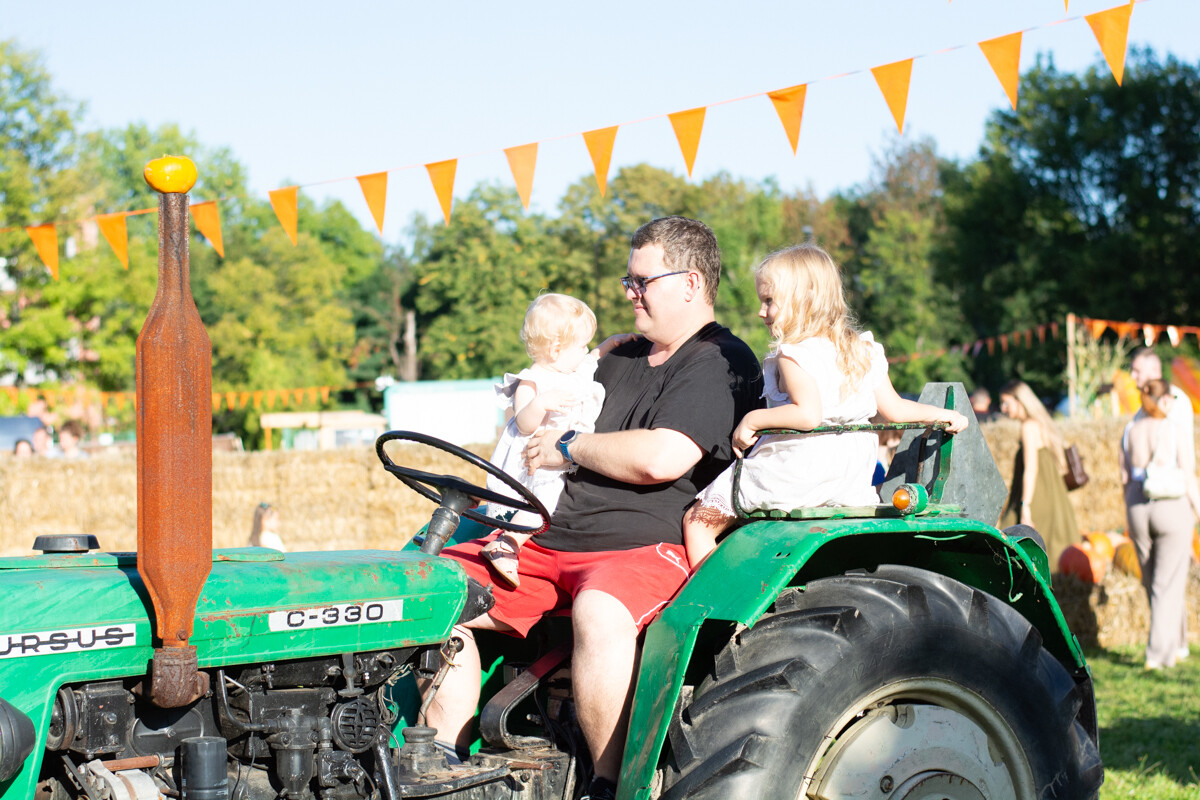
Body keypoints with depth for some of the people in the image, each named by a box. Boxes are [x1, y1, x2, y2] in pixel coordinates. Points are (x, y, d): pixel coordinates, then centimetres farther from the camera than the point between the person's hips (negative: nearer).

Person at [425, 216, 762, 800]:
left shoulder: (722, 364, -4)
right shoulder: (620, 362, 25)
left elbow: (661, 458, -19)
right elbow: (550, 435, 29)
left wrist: (569, 447, -5)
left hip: (645, 546, -9)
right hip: (551, 536, 9)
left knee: (599, 612, -40)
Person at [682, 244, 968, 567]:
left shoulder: (792, 355, -12)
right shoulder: (865, 351, 10)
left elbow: (808, 414, -25)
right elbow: (893, 409, 12)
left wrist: (753, 419, -16)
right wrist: (939, 413, 26)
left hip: (790, 479, -6)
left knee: (697, 523, 1)